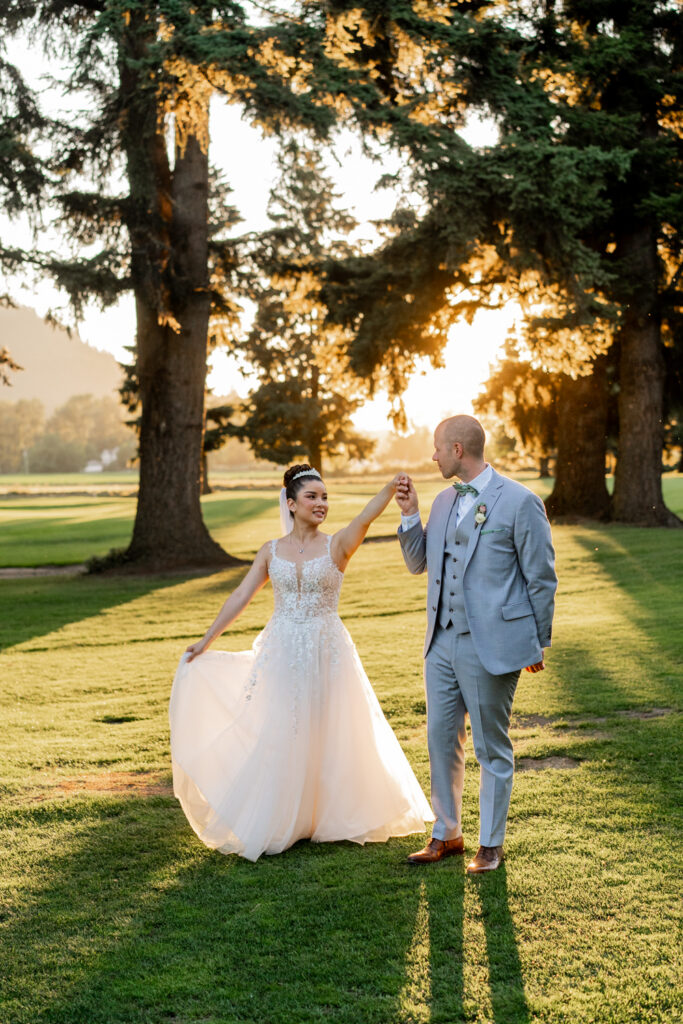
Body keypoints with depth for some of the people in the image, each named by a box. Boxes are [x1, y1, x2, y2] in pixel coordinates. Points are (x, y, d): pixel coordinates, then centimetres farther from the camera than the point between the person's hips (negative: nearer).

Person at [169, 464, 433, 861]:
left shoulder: (337, 546, -4)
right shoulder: (271, 552, 4)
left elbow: (367, 517, -22)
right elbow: (240, 598, 6)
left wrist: (393, 486, -40)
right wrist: (206, 641, 5)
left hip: (326, 652, -1)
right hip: (282, 653, 2)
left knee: (328, 735, 7)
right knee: (279, 738, 4)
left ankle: (330, 816, 24)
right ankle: (277, 824, 16)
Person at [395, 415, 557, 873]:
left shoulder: (520, 502, -10)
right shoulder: (444, 501, 11)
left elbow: (542, 578, -6)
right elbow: (419, 562, 19)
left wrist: (538, 643, -2)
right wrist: (409, 514, 4)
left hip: (491, 646, -7)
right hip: (443, 642, 7)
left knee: (492, 749, 6)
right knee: (441, 741, 13)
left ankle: (491, 844, 20)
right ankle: (447, 834, 29)